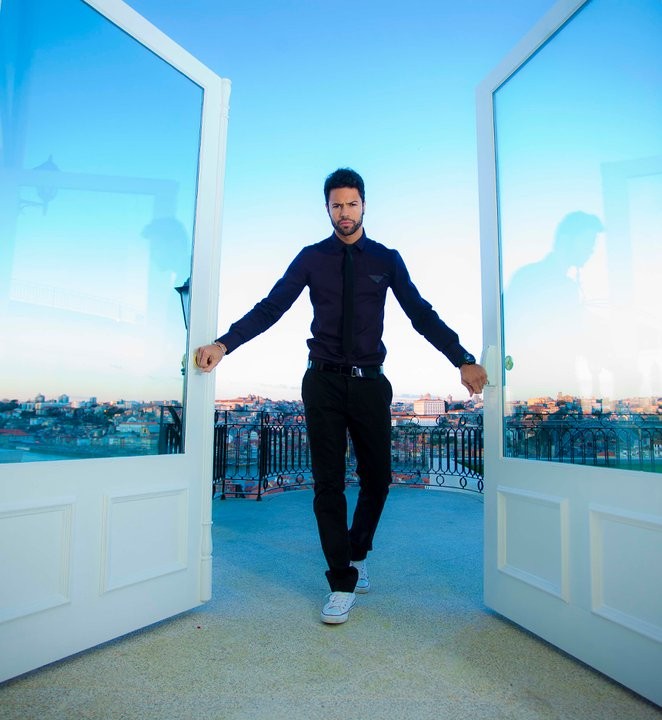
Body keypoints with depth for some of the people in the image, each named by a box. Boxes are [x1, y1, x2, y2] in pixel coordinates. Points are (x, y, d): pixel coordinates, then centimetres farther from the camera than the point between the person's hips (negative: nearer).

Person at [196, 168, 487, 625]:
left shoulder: (387, 259, 6)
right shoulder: (311, 258, 5)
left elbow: (422, 314, 1)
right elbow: (270, 308, -2)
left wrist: (463, 361, -9)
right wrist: (223, 344, -15)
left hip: (370, 382, 1)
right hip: (323, 382, -1)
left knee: (377, 478, 10)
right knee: (328, 483, 2)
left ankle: (358, 554, 38)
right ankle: (342, 583, 17)